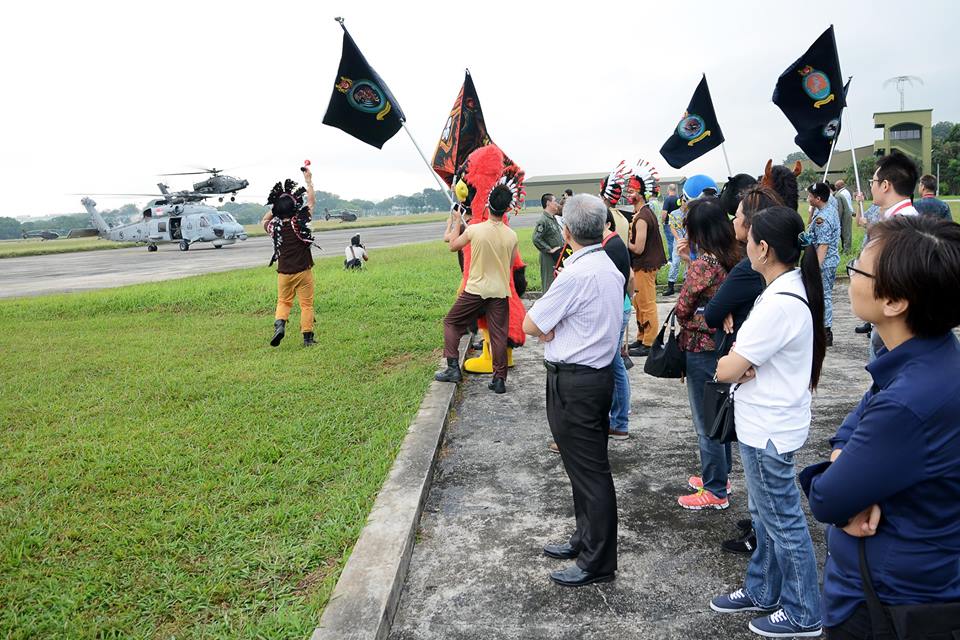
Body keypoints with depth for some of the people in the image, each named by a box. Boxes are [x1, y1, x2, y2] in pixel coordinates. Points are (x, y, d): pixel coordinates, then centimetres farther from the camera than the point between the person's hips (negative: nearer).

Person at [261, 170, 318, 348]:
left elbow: (263, 221, 20)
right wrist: (308, 180, 15)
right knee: (307, 304, 6)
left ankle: (279, 324, -8)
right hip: (304, 271, -2)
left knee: (283, 302, 17)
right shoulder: (301, 221, -9)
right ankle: (308, 337, 7)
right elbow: (312, 201, 5)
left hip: (284, 273, 2)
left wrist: (275, 206, 13)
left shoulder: (275, 226, -5)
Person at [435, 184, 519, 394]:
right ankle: (499, 379, 10)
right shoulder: (512, 236, -3)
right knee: (499, 335, 7)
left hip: (476, 290, -2)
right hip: (500, 292, 2)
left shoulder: (474, 230, -12)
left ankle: (453, 368, 10)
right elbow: (510, 266, 8)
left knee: (451, 323, 15)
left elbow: (453, 246, 6)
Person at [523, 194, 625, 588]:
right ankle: (586, 539, 36)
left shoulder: (576, 274, -22)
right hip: (600, 373, 10)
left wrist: (545, 328, 4)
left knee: (587, 471, 1)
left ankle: (597, 562, 15)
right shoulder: (610, 268, 8)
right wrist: (553, 328, -5)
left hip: (573, 384, -9)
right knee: (590, 467, 20)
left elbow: (529, 326, -15)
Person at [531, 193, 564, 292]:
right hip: (549, 258, -9)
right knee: (549, 284, -3)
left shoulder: (553, 218, 13)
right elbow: (536, 239, -25)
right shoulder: (543, 220, -16)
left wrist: (563, 246, 11)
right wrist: (550, 250, -21)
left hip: (558, 257, 9)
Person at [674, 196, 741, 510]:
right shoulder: (733, 258, 0)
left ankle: (715, 491, 18)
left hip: (702, 349, -8)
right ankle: (718, 476, 37)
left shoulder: (702, 264, -22)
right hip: (725, 345, 8)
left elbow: (682, 309, -14)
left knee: (706, 423, 5)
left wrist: (687, 325, 9)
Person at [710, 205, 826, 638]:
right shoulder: (789, 289, 5)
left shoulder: (780, 304, -27)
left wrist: (737, 368, -4)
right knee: (765, 516, 22)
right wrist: (747, 366, -13)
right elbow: (749, 361, 8)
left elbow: (725, 370, -25)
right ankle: (762, 591, 39)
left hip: (769, 430, -10)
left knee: (782, 522, 8)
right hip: (765, 423, 10)